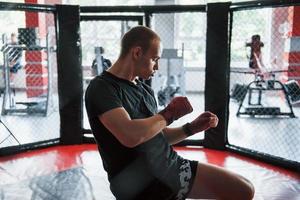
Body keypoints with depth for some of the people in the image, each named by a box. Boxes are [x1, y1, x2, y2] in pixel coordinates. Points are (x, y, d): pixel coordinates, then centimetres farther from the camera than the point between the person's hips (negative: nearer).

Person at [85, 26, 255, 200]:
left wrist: (192, 128, 8)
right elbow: (130, 136, -29)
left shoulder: (146, 90, 14)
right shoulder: (102, 88, -13)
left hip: (172, 167, 7)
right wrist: (169, 114, -14)